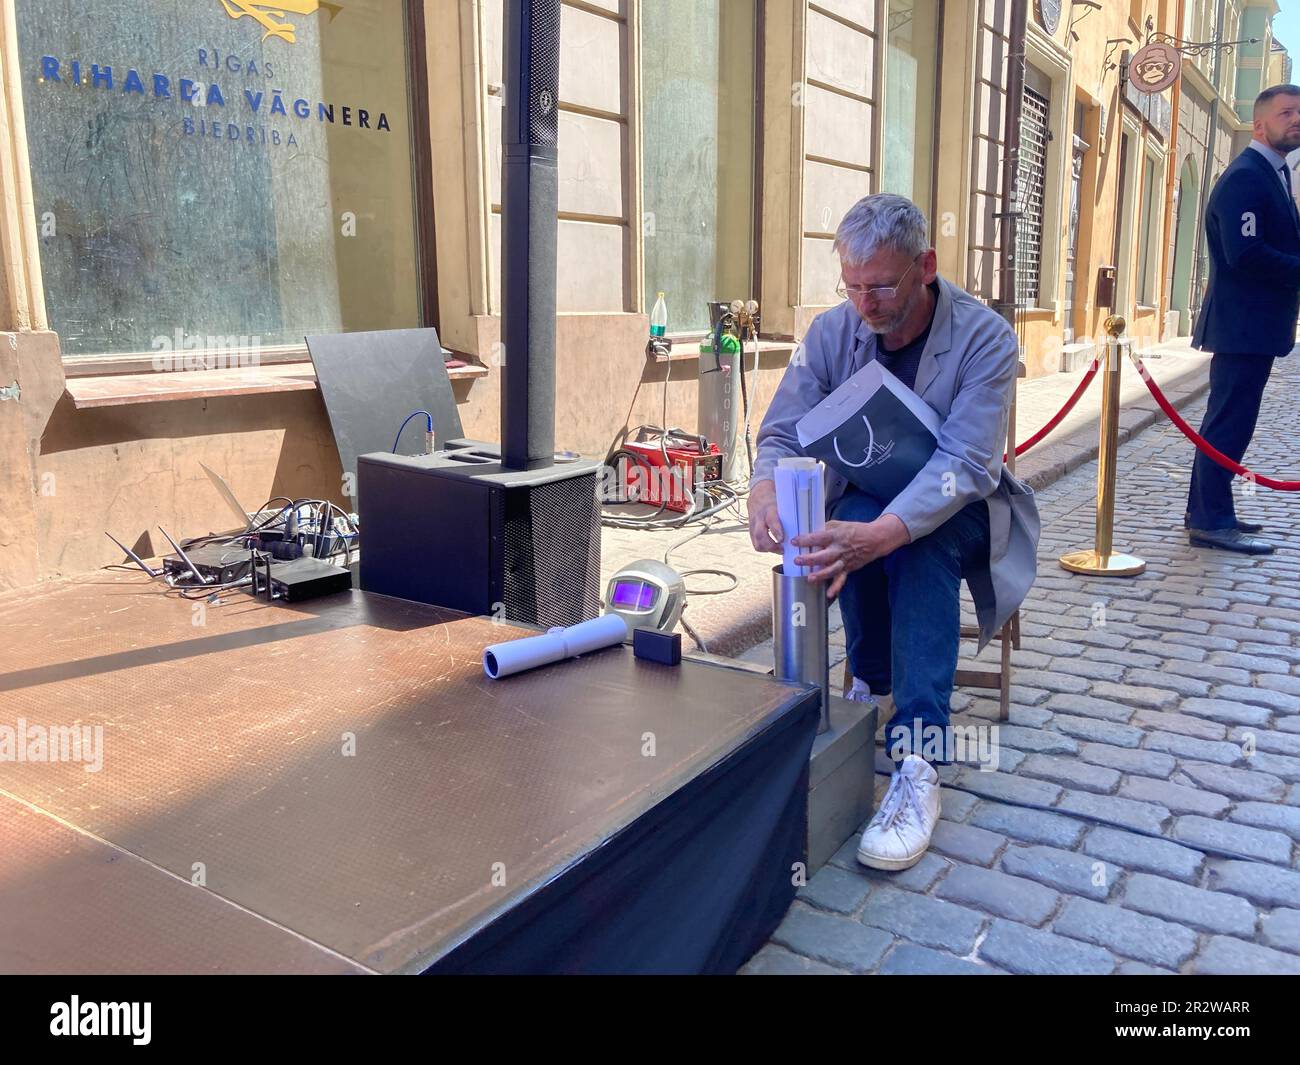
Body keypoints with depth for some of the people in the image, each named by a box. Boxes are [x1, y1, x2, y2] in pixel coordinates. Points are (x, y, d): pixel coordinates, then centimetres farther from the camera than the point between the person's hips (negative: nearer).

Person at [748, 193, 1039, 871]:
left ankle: (917, 759, -40)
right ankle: (876, 683, -11)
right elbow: (782, 432, -9)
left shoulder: (985, 339, -18)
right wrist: (765, 492, -35)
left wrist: (882, 533, -48)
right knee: (858, 516, -34)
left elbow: (964, 463, -30)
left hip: (954, 510, -2)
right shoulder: (832, 331, -6)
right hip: (861, 503, 3)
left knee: (918, 538, -37)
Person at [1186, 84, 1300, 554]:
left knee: (1229, 421, 14)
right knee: (1230, 422, -7)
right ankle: (1211, 521, -1)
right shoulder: (1245, 177, -14)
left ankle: (1207, 512, 22)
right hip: (1244, 323, -10)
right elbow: (1245, 254, -24)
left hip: (1255, 324, 10)